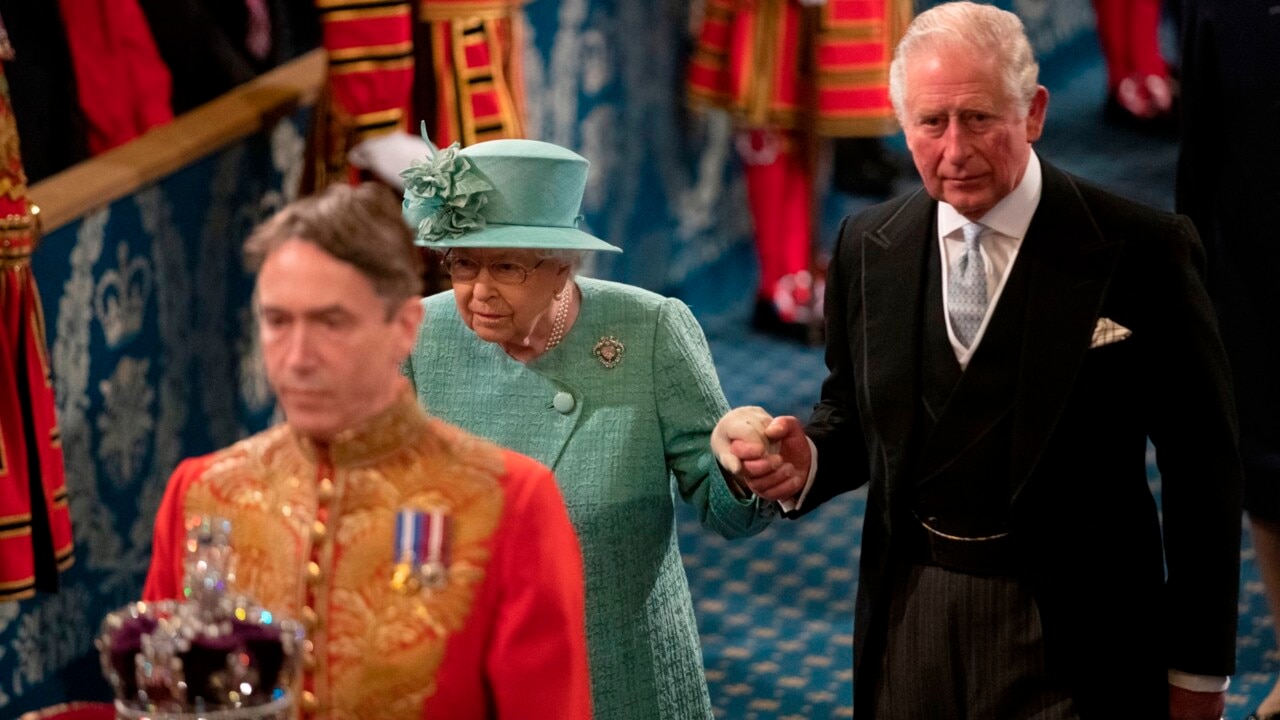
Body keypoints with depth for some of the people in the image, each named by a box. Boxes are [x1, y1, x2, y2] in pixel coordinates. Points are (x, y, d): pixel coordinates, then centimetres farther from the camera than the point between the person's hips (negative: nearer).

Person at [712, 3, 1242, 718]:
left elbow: (1203, 471, -7)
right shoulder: (868, 247, 2)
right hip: (909, 615, 4)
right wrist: (809, 459, -10)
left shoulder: (1143, 250, -12)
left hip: (1072, 633, -4)